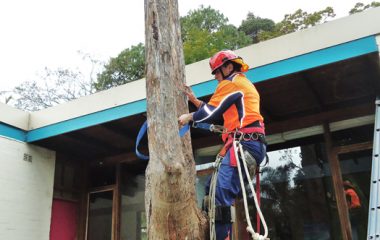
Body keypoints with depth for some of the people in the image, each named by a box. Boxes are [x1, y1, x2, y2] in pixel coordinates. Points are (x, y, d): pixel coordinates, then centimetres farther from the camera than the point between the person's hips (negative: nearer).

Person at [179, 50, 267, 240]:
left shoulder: (231, 83, 0)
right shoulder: (244, 85, 31)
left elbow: (211, 113, -6)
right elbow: (217, 115, 26)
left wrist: (189, 117, 10)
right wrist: (194, 100, 22)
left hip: (244, 144, -11)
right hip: (252, 144, 11)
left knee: (221, 197, -17)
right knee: (212, 189, 9)